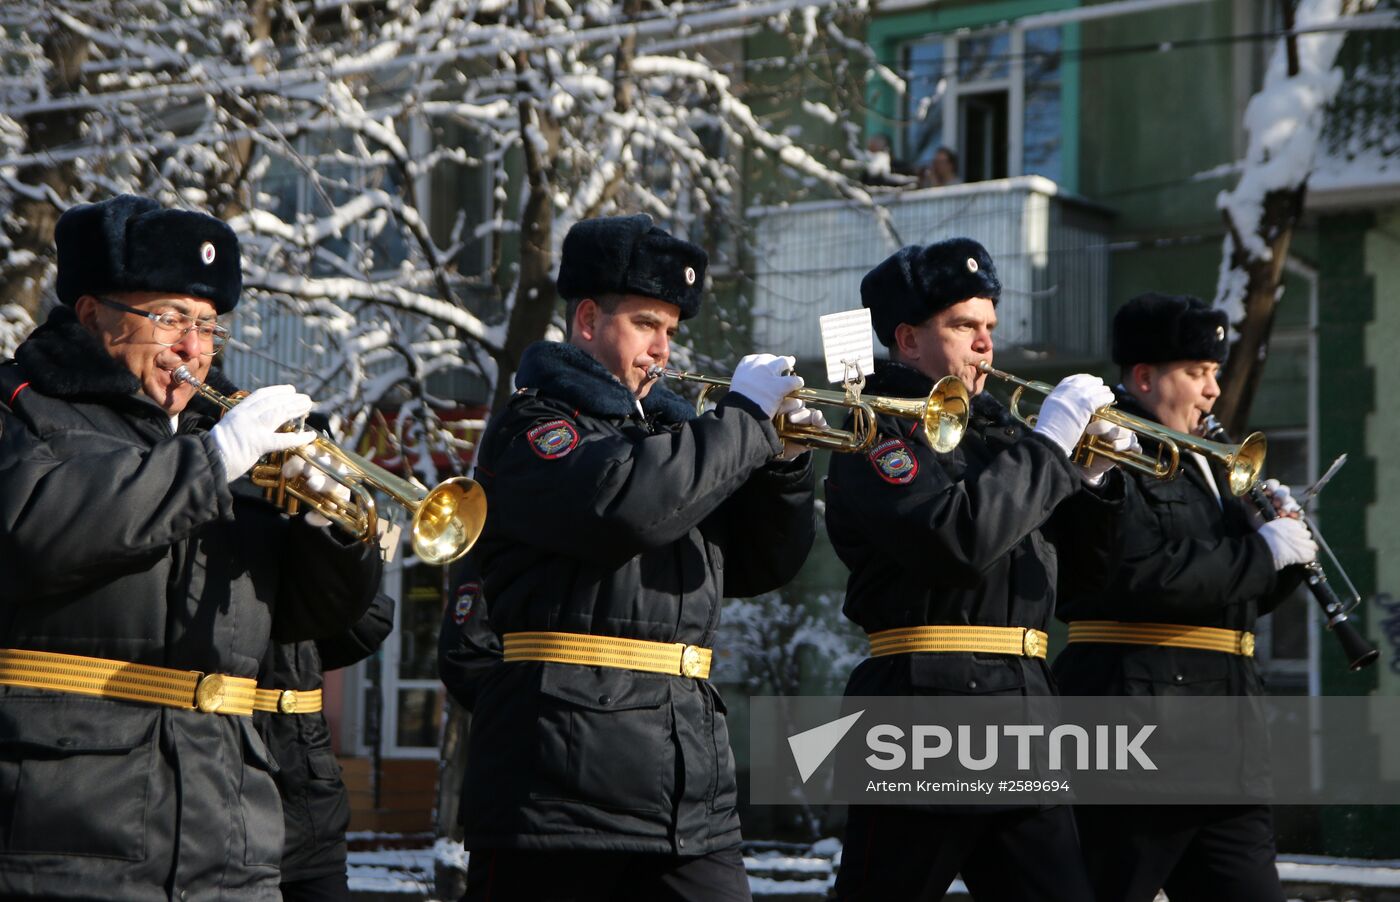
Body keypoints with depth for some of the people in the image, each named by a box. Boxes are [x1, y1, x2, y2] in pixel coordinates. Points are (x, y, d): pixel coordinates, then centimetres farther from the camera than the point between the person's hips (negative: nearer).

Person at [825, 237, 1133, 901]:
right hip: (928, 704, -7)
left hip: (1024, 701, 8)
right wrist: (1049, 444, -15)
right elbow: (957, 536, -23)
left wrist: (1090, 480, 4)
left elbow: (1074, 549, 23)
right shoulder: (879, 430, -5)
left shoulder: (990, 428, 19)